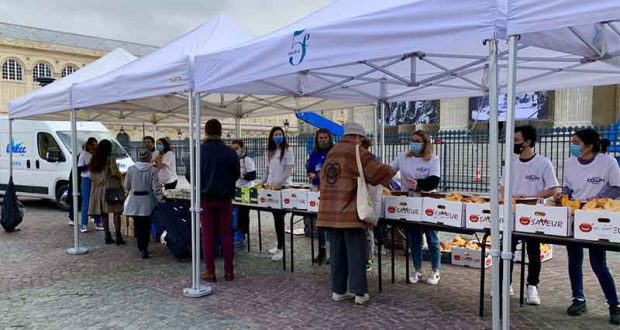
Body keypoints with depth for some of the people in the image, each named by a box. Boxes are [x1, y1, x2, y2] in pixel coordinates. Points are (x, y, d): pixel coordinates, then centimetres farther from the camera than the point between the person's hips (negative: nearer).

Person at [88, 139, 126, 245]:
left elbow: (91, 175, 13)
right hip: (111, 188, -6)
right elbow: (115, 173, -14)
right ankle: (118, 237, -6)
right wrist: (120, 184, -2)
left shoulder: (94, 160, 9)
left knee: (104, 213, 9)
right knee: (116, 212, -2)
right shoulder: (110, 158, -9)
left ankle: (108, 237, 11)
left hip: (98, 188, 6)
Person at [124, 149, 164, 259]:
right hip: (148, 202, -1)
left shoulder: (131, 169, -3)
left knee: (138, 226, 7)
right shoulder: (152, 170, -10)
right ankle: (144, 248, 17)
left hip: (135, 203, 1)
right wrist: (161, 199, -6)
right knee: (146, 226, 12)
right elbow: (156, 188, -13)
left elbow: (127, 186, 4)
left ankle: (142, 249, 4)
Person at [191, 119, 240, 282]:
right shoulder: (230, 152, -7)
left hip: (205, 198, 0)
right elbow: (236, 175, 1)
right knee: (226, 234, 9)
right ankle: (228, 271, 12)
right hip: (225, 197, 1)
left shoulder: (198, 151, -8)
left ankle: (210, 272, 9)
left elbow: (190, 175, -1)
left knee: (207, 235, 7)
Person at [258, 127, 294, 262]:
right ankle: (279, 244, 19)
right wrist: (261, 184, 4)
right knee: (276, 217, 8)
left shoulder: (287, 151, -3)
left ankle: (280, 248, -5)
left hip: (283, 187, -6)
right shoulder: (269, 152, 16)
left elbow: (288, 171, -11)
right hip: (271, 187, 6)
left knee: (279, 217, -8)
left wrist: (276, 184, -18)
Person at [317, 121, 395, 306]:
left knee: (337, 253, 12)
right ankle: (359, 293, 4)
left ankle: (338, 290, 17)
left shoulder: (331, 153, 15)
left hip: (330, 212, 7)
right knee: (356, 254, 1)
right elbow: (379, 171, -9)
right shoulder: (357, 152, -7)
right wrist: (392, 173, 10)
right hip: (351, 213, -6)